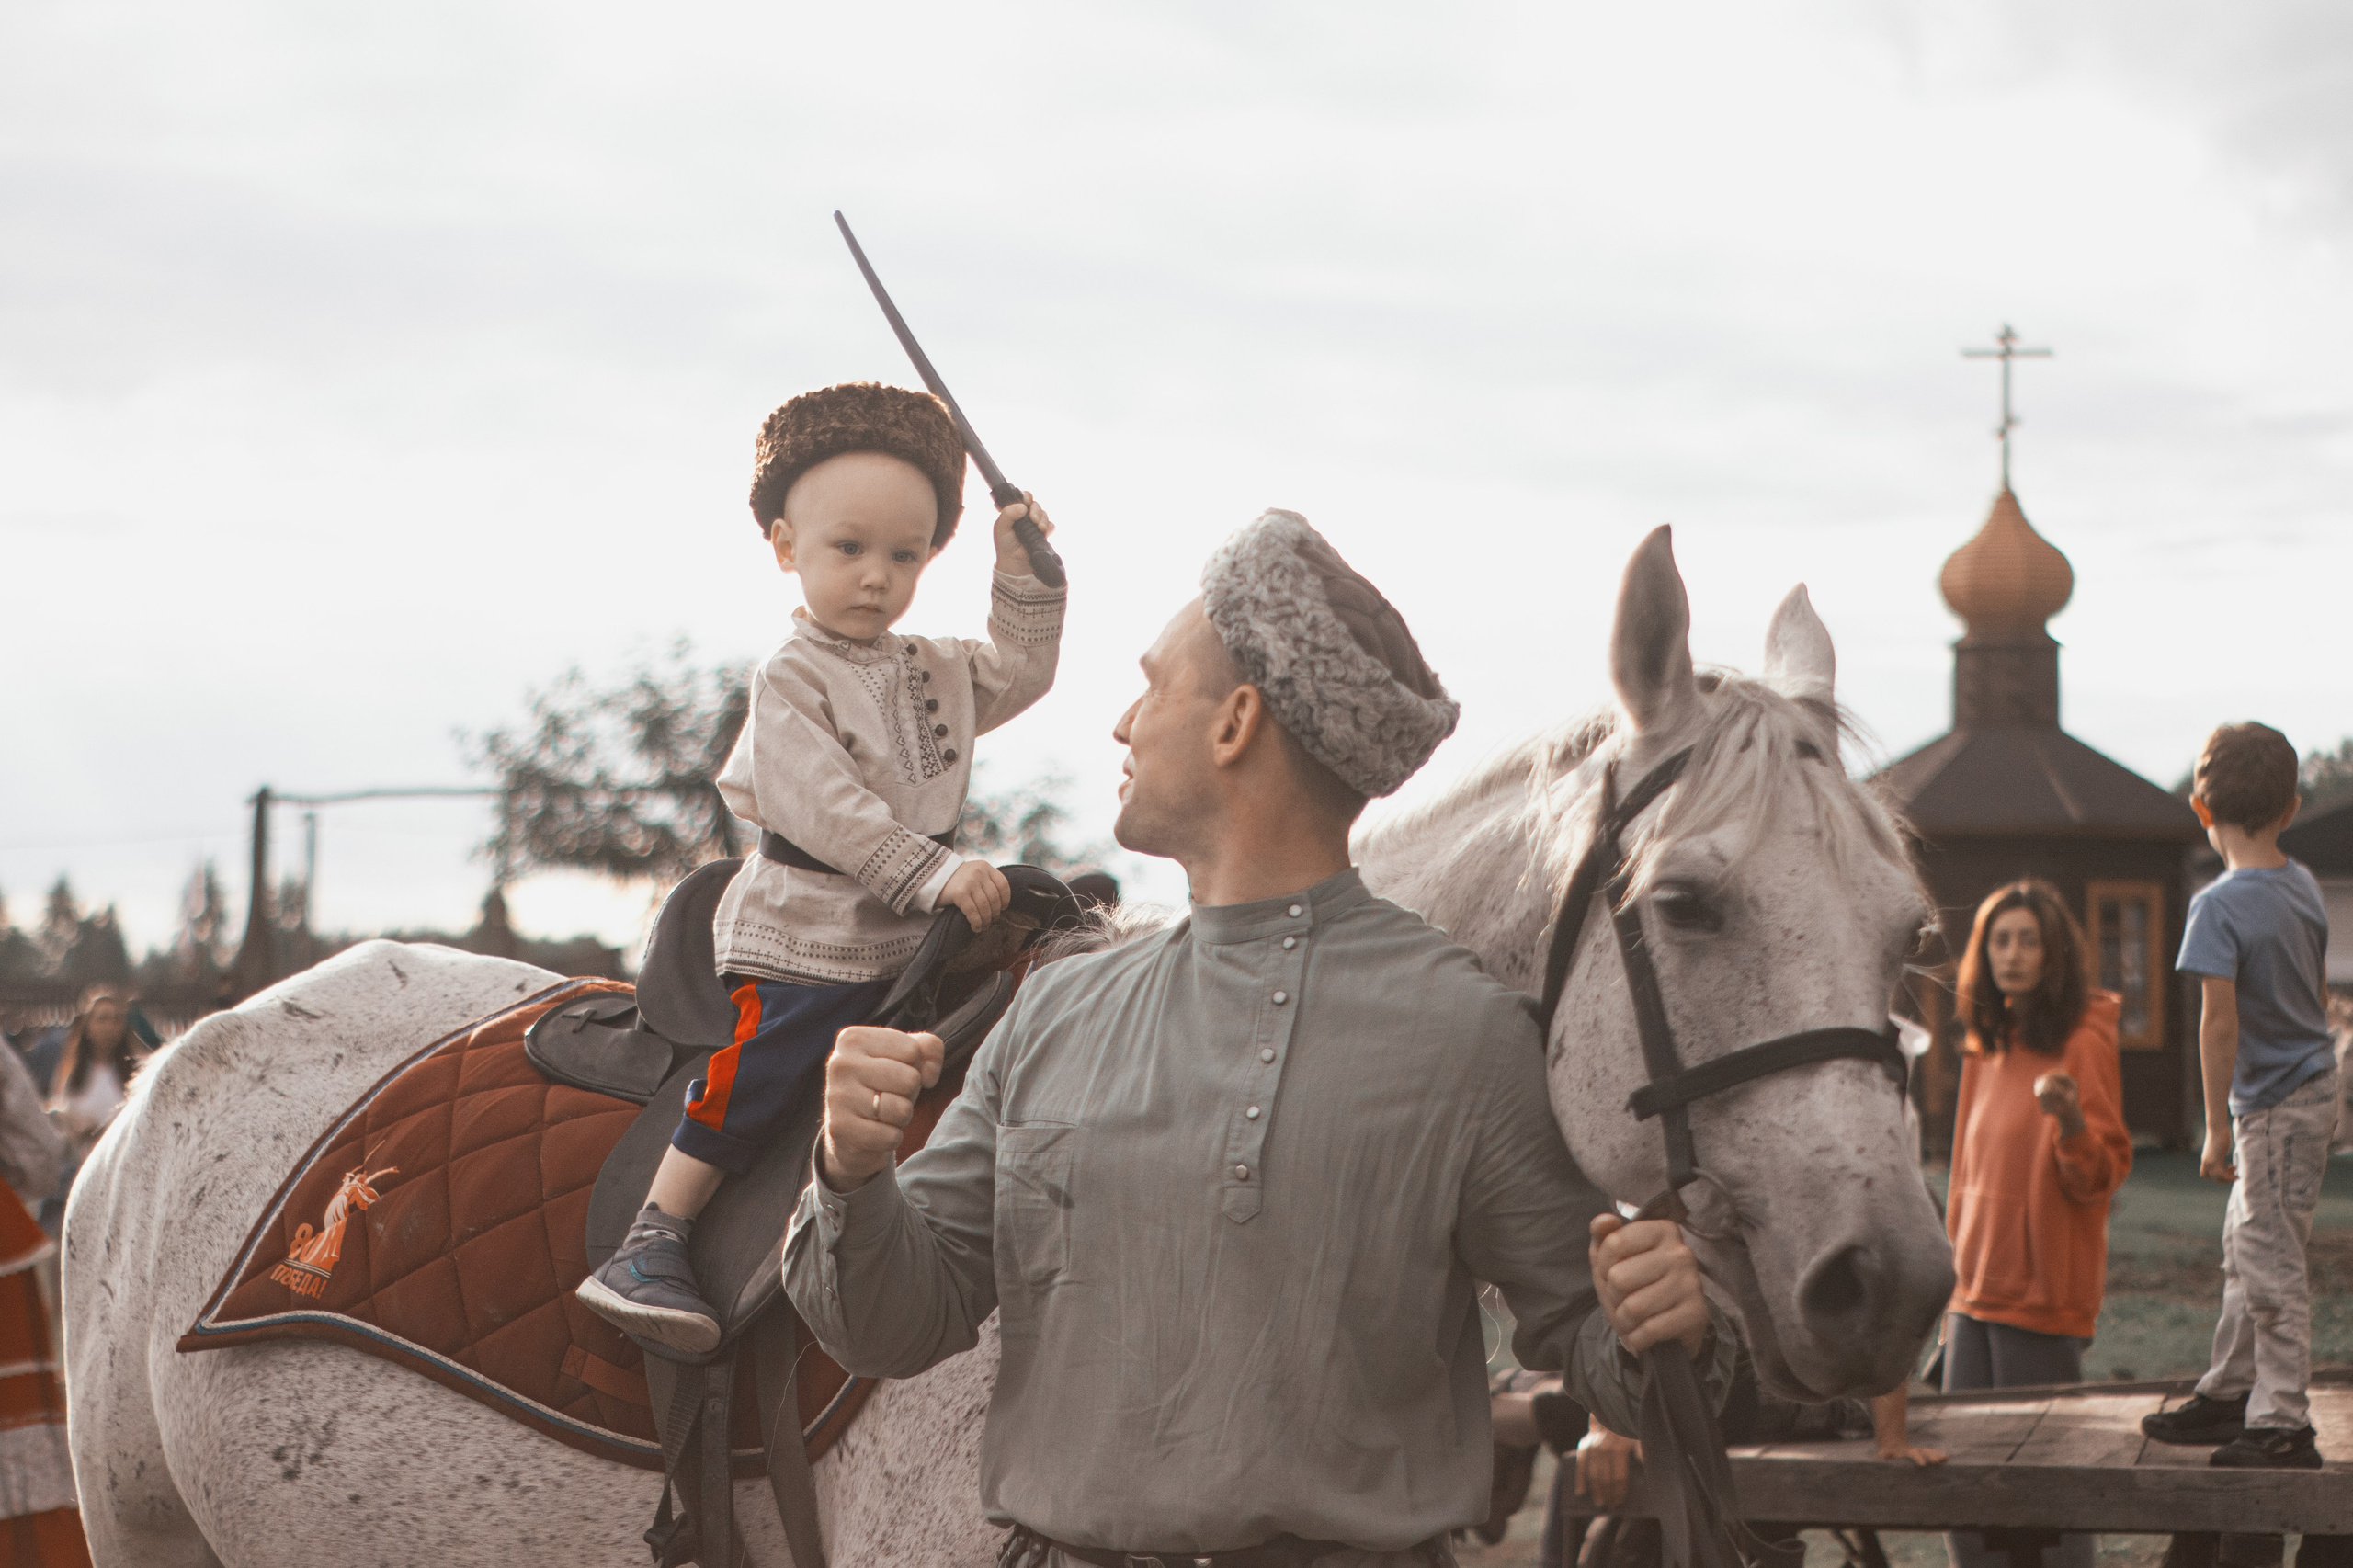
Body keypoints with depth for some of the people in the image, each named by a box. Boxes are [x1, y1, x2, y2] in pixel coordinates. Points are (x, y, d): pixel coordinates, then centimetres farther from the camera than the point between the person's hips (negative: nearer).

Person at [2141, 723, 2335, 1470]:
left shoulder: (2221, 906, -20)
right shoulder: (2304, 887, 5)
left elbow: (2221, 1022, -22)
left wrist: (2217, 1126, -17)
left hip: (2274, 1106, -9)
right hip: (2312, 1081, 9)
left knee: (2269, 1261, -2)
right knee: (2246, 1248, 18)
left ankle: (2283, 1427, 3)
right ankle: (2231, 1394, 29)